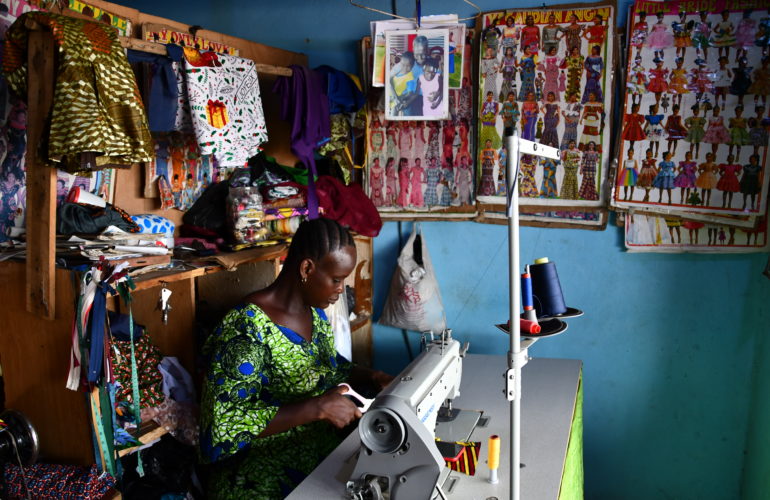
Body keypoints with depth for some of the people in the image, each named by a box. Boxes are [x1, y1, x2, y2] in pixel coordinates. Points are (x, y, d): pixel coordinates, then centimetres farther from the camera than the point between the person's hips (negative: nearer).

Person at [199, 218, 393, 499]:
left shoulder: (314, 312, 3)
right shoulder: (247, 329, -21)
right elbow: (223, 426, -24)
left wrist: (371, 378, 0)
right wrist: (317, 408, -28)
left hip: (324, 444, 8)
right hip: (268, 469, -8)